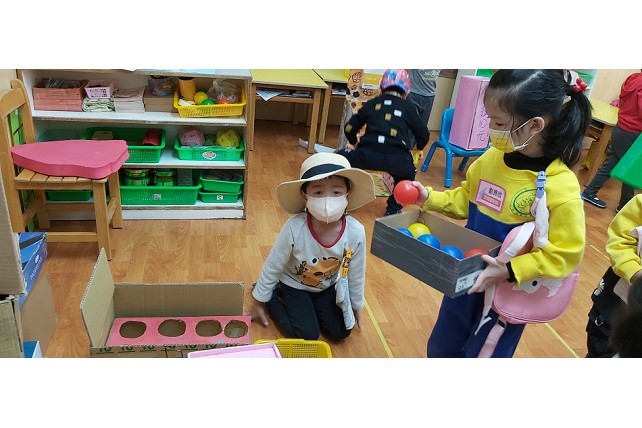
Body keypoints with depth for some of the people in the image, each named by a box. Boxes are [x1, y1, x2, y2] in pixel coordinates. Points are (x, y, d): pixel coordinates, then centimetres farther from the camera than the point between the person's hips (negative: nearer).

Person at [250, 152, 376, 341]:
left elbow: (356, 275, -10)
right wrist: (259, 302, -7)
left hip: (327, 287, 3)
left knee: (341, 331, 4)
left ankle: (306, 306, 25)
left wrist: (356, 306, 5)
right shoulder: (294, 228, -36)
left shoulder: (355, 233, -29)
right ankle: (274, 295, 13)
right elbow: (273, 266, -19)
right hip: (294, 284, -3)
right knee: (307, 334, -7)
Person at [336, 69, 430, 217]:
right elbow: (423, 135, 24)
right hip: (398, 160, 1)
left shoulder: (372, 103, 22)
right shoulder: (408, 107, 21)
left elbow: (349, 129, 23)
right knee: (408, 172, 36)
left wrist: (355, 144, 45)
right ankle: (393, 209, 30)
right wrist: (419, 148, 48)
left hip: (368, 155, 0)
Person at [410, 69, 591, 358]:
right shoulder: (491, 159, -8)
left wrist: (510, 271, -30)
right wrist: (429, 198, -6)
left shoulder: (561, 187, -25)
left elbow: (566, 254, -22)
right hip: (467, 277, 6)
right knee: (441, 348, 24)